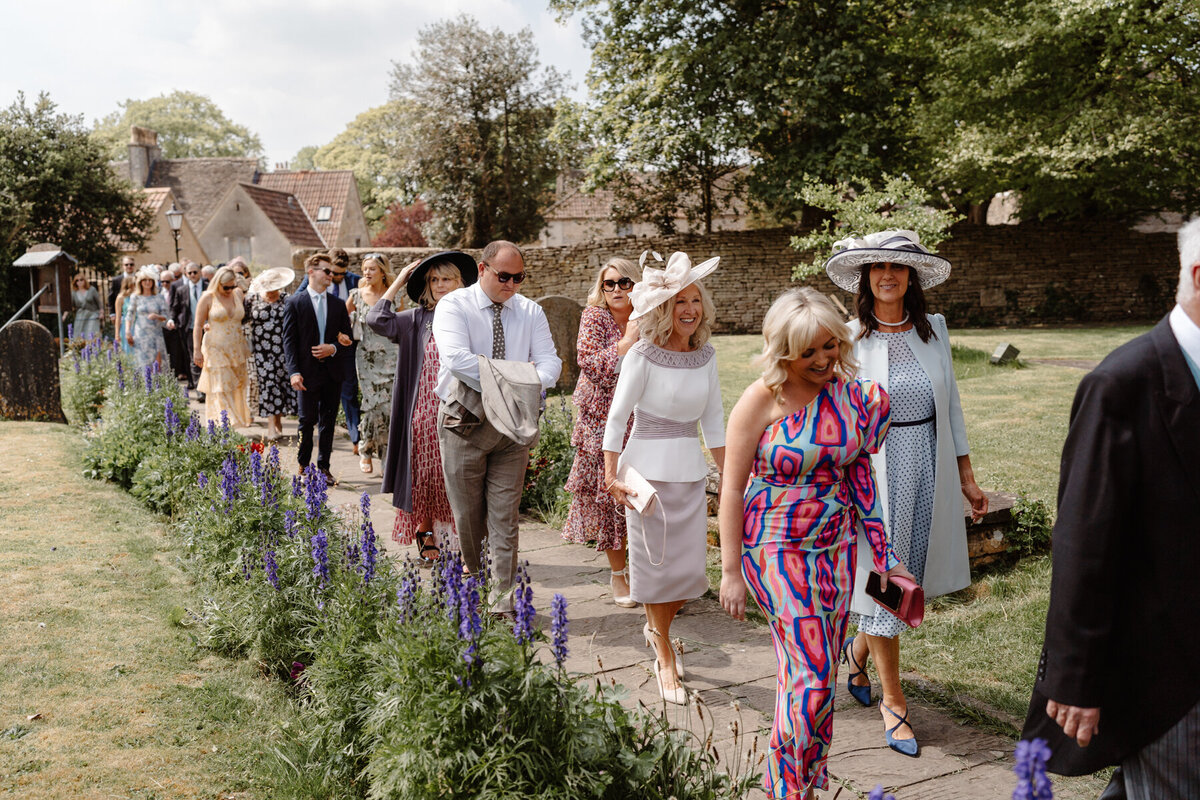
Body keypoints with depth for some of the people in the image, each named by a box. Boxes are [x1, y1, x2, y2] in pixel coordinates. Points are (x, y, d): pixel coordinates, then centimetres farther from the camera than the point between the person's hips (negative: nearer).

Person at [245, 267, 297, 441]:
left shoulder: (286, 299, 3)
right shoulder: (253, 299, 3)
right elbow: (242, 317, 8)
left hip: (283, 349, 1)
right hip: (262, 350, -1)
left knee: (281, 381, 4)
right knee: (268, 383, -5)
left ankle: (278, 419, 18)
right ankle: (271, 425, -6)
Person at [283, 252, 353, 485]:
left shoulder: (338, 305, 10)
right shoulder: (294, 303, -1)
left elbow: (347, 339, 12)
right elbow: (289, 340, -5)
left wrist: (333, 348, -9)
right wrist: (293, 372, -14)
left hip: (333, 372, 4)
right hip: (308, 372, -3)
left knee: (328, 422, 8)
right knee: (308, 421, 1)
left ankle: (324, 467, 17)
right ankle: (303, 466, 15)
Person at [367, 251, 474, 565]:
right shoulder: (417, 319, 6)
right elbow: (377, 320, -6)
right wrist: (399, 281, 1)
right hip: (425, 414, 1)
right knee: (426, 478, 6)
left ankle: (465, 547, 10)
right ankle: (428, 541, 18)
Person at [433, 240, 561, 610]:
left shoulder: (531, 312, 7)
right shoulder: (454, 306, -6)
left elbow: (550, 361, -3)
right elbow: (456, 359, -22)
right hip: (465, 422, -2)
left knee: (505, 514, 2)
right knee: (467, 511, 9)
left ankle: (502, 596, 10)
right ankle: (469, 577, 34)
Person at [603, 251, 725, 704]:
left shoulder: (705, 356, 4)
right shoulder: (643, 356, -11)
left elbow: (714, 422, 11)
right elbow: (617, 417, -7)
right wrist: (611, 477, -10)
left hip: (691, 471, 5)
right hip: (647, 467, -5)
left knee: (690, 568, 6)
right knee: (656, 561, 3)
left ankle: (656, 627, 36)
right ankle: (665, 658, 20)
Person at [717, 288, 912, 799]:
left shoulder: (851, 396, 2)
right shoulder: (761, 400, -12)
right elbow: (732, 488, -9)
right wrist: (731, 570, -8)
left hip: (837, 545, 5)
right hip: (777, 549, -5)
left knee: (819, 672, 12)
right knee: (811, 674, -9)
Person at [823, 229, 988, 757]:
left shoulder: (933, 330, 5)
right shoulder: (848, 338, -6)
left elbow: (950, 405, 10)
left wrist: (966, 476, 10)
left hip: (928, 470, 4)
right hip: (874, 470, -4)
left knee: (908, 578, 13)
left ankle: (858, 650, 42)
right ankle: (893, 702, 18)